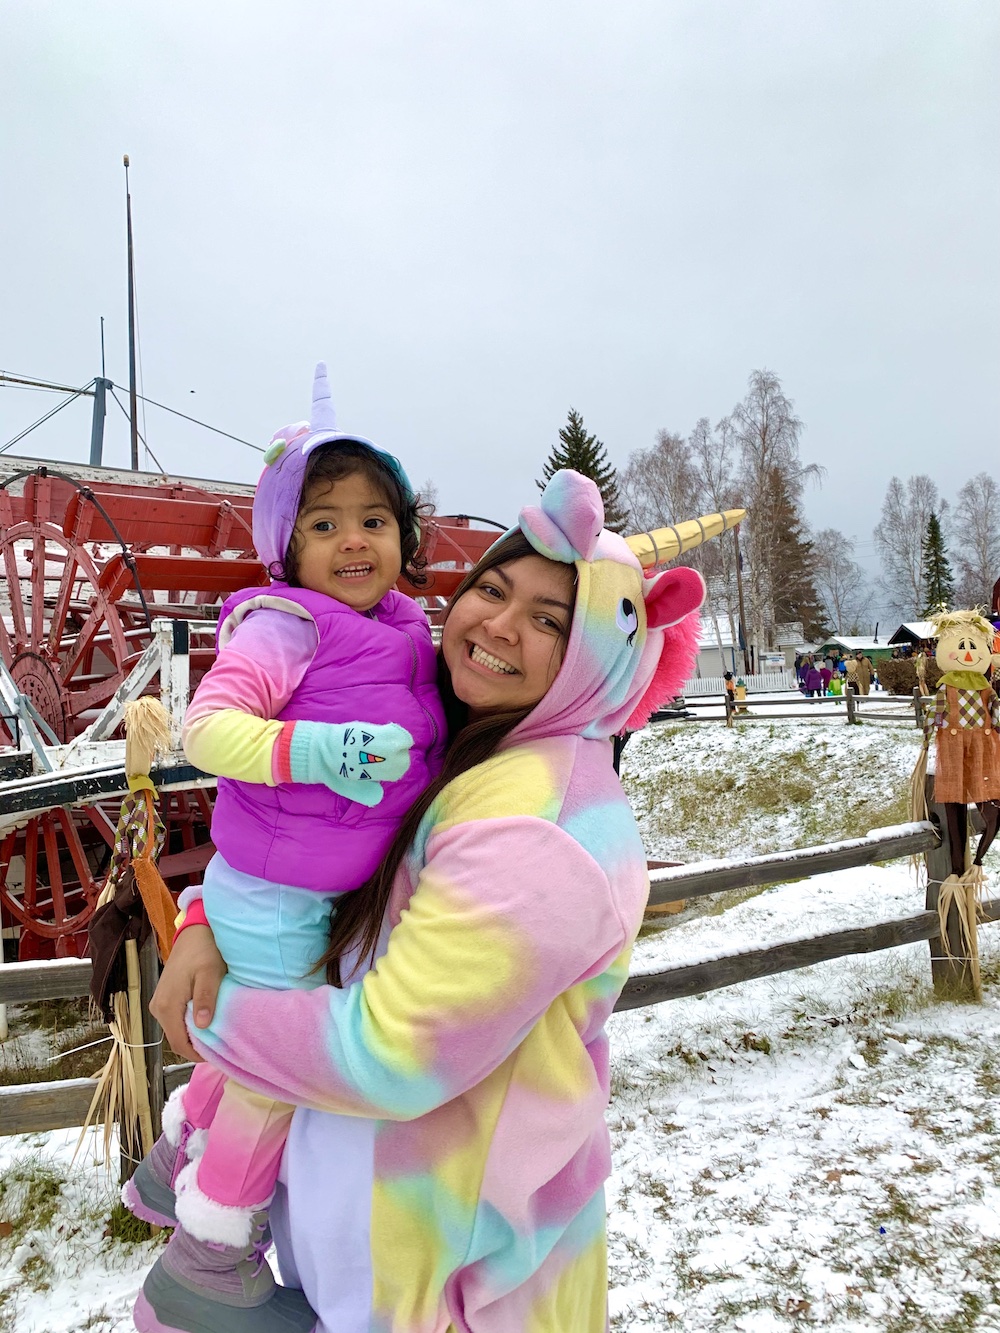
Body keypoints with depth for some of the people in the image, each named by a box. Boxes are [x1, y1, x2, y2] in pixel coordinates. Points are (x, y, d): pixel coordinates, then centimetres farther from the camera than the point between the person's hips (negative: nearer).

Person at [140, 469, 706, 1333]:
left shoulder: (538, 829, -31)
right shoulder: (454, 750, -4)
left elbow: (388, 1056, -29)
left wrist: (212, 1018, -15)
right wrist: (211, 927, -12)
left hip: (450, 1228, -7)